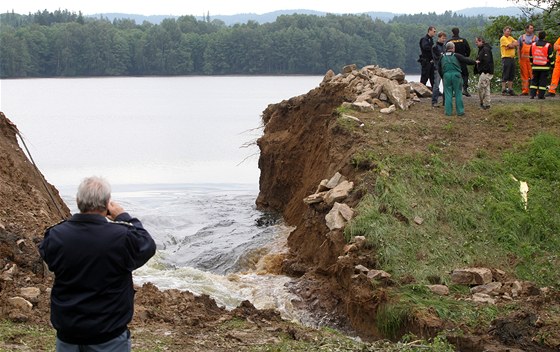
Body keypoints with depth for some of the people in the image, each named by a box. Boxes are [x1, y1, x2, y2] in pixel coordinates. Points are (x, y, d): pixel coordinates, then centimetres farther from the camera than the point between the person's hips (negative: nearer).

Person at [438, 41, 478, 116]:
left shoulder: (442, 57, 10)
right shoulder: (456, 56, -2)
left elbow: (439, 69, 15)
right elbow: (466, 60, 1)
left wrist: (443, 76, 26)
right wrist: (475, 62, 16)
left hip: (446, 76, 2)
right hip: (456, 75, -2)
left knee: (448, 94, 6)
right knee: (458, 93, 5)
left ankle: (448, 112, 4)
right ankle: (460, 111, 7)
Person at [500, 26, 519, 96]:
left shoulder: (510, 38, 19)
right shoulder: (503, 38, -6)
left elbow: (517, 43, 5)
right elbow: (510, 45, -17)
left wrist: (512, 45, -9)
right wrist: (514, 44, 2)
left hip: (512, 58, 8)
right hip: (506, 58, -8)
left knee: (512, 75, 8)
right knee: (505, 75, -7)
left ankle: (510, 90, 13)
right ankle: (503, 90, -6)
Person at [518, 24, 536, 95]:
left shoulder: (535, 37, 9)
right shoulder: (521, 37, 12)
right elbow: (518, 48, 12)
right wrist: (519, 58, 3)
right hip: (523, 59, 2)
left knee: (533, 74, -8)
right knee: (524, 74, 3)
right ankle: (525, 90, 8)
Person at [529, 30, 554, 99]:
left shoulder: (533, 45, 4)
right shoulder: (548, 45, -7)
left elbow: (530, 56, 11)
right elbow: (550, 56, -5)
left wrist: (532, 63, 25)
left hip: (535, 66, 3)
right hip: (544, 67, -3)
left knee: (534, 80, 11)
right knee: (543, 81, 2)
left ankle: (532, 94, 4)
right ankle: (541, 95, -1)